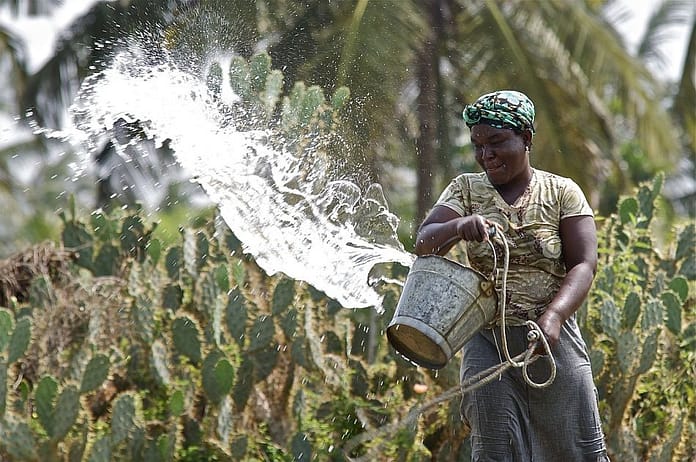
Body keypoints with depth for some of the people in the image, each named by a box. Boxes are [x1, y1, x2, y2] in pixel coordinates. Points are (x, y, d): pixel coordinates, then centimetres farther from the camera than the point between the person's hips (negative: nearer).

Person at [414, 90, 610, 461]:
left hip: (553, 338, -1)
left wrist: (553, 315, -25)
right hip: (487, 341, 1)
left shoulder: (562, 193, 1)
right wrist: (458, 227, -30)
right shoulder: (465, 189, 6)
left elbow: (583, 265, -7)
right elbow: (424, 244, -7)